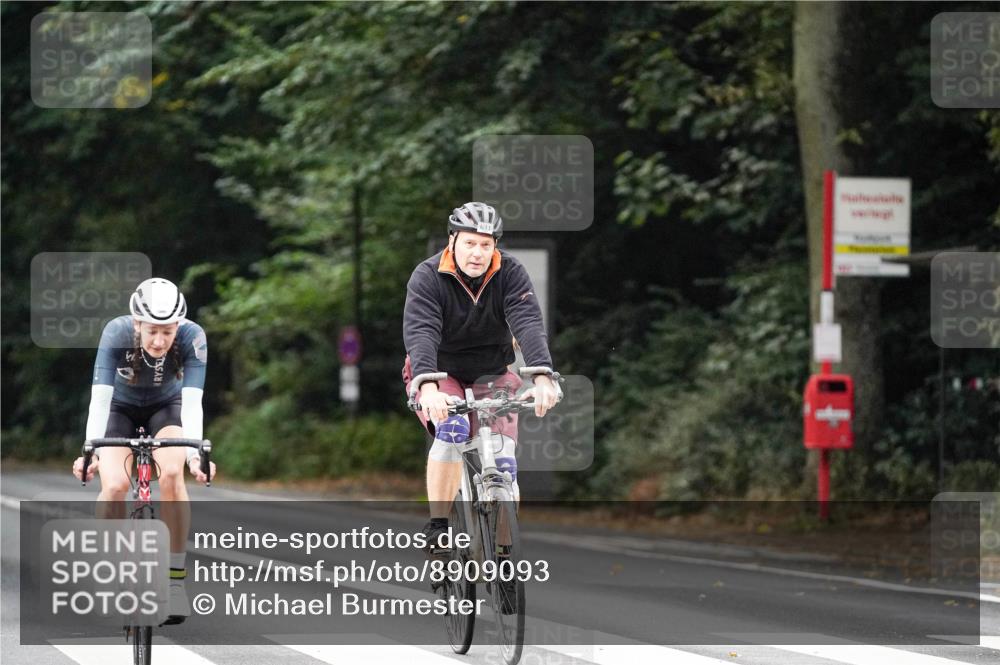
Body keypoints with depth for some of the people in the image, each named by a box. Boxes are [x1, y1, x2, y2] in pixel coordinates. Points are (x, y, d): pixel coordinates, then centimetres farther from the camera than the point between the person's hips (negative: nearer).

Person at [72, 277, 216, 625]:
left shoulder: (192, 338, -31)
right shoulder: (117, 333, -33)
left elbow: (192, 402, -36)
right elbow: (99, 398, -38)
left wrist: (195, 453, -51)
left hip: (166, 407, 0)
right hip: (121, 408, 0)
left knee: (171, 475, -28)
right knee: (115, 485, -25)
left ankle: (175, 578, -18)